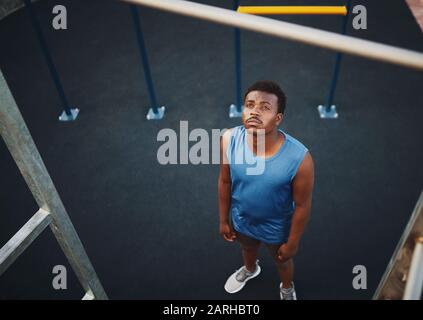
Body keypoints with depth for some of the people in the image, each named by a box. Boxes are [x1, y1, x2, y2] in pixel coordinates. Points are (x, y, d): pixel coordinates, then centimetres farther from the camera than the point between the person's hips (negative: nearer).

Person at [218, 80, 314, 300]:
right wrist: (223, 220, 2)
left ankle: (287, 288, 66)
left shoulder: (299, 158, -36)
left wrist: (292, 243, -8)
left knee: (282, 262, 30)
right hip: (241, 220, 3)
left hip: (276, 228, -2)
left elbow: (302, 205, -20)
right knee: (248, 249, 36)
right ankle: (250, 269, 72)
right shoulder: (229, 140, -27)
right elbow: (225, 182, -9)